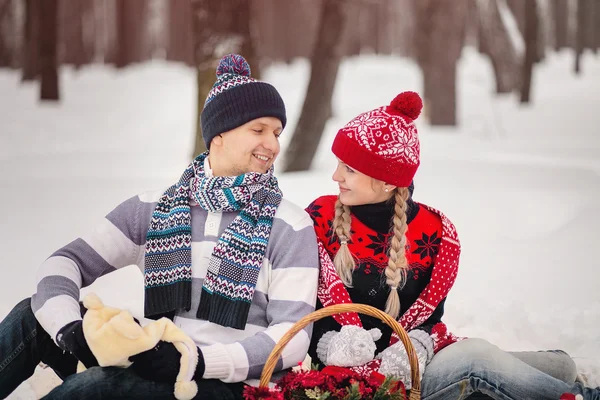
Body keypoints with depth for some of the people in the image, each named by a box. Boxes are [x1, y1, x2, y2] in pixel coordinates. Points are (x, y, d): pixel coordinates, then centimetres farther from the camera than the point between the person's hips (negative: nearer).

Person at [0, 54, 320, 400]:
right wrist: (69, 326, -20)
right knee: (32, 316, -12)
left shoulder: (291, 228, -2)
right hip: (152, 367, 4)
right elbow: (66, 263, 4)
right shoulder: (154, 210, 9)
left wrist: (198, 360, -24)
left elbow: (293, 336, -10)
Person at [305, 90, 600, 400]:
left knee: (560, 366, -13)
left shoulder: (435, 231, 0)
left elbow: (429, 315, 3)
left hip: (417, 363, 4)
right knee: (476, 359, -28)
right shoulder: (321, 218, -5)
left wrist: (415, 344, -20)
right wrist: (330, 342, -25)